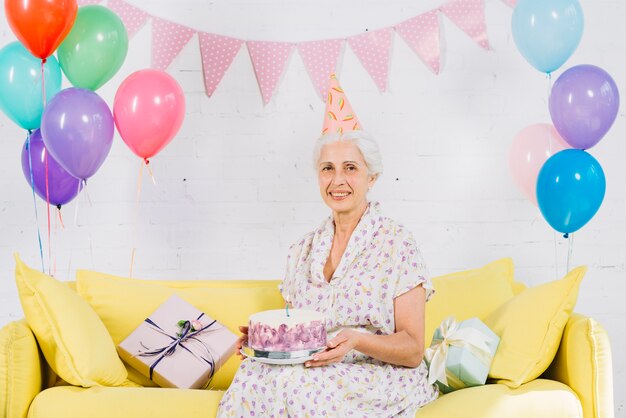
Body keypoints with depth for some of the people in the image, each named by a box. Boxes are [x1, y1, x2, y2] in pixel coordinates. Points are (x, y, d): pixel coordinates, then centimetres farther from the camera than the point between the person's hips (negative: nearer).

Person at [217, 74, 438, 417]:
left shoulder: (396, 244, -4)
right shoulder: (302, 250, 13)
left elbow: (413, 351, -6)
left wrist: (356, 340, -24)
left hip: (379, 379, -4)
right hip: (310, 373, 5)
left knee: (293, 383, -33)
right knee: (253, 373, -28)